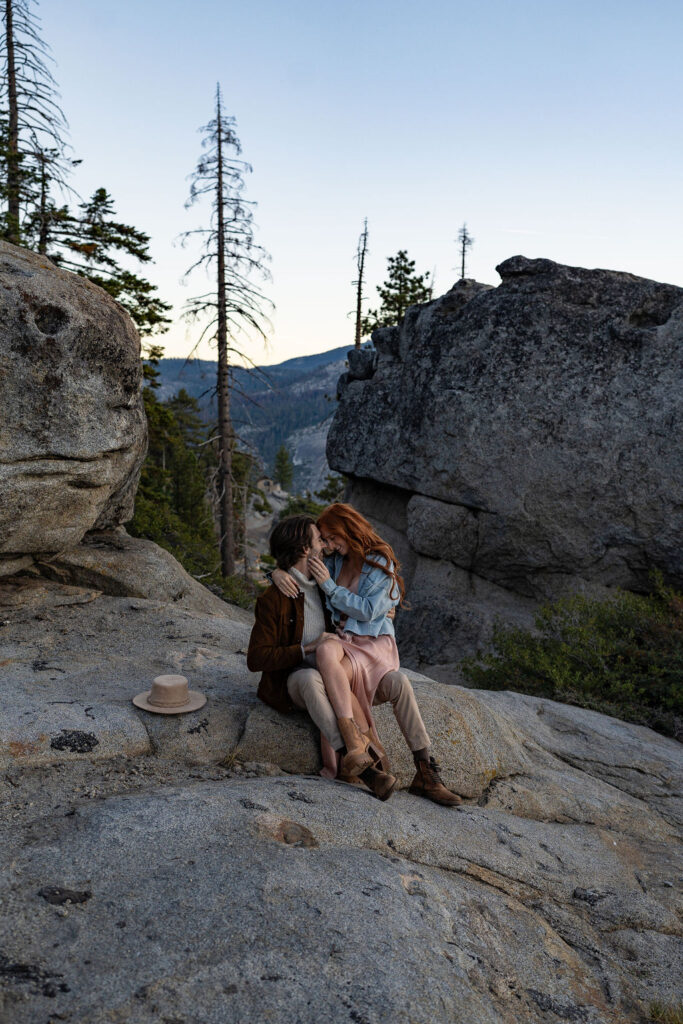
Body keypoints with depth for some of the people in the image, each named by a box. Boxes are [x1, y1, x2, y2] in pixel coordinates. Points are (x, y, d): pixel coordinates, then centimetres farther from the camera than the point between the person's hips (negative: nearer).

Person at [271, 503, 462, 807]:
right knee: (326, 648, -37)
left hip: (374, 645, -2)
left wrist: (329, 586, -10)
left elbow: (369, 611, -8)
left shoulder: (382, 564, 3)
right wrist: (278, 573, 0)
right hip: (341, 642, 2)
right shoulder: (334, 562, 16)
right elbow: (296, 567, 25)